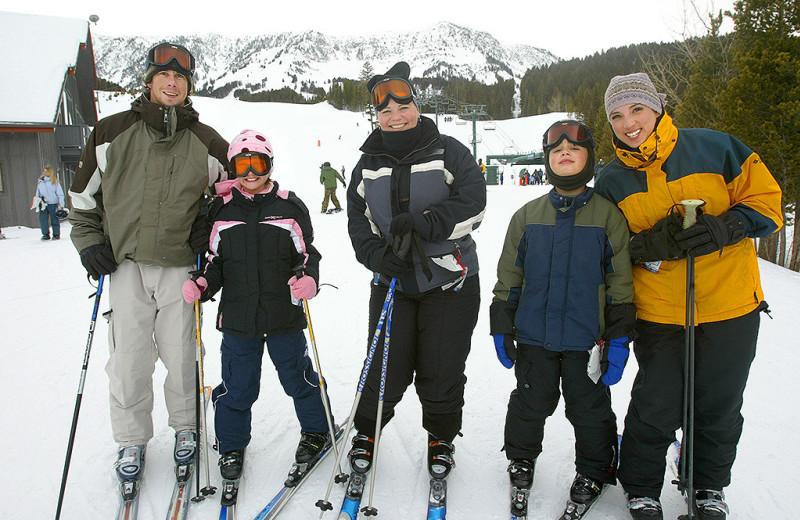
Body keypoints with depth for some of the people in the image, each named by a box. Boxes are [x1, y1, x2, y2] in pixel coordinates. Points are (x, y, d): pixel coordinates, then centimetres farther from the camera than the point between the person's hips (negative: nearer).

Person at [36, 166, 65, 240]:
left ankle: (56, 234, 13)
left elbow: (60, 193, 1)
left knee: (54, 219, 3)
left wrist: (61, 204, -4)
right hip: (43, 204, 3)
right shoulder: (40, 182, 12)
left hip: (53, 203, -3)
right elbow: (37, 194, 21)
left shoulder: (55, 181, 1)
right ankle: (45, 234, 6)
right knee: (43, 219, -4)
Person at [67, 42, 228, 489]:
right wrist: (88, 240, 7)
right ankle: (132, 441, 23)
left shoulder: (206, 142, 4)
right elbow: (84, 194, 15)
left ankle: (185, 427, 29)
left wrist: (211, 227, 5)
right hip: (126, 264, 1)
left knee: (180, 356, 6)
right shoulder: (112, 133, 5)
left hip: (181, 266, 0)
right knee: (129, 359, 3)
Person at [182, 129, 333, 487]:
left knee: (297, 376, 10)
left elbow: (306, 253, 3)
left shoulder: (289, 207, 0)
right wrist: (200, 284, -8)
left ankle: (316, 431, 33)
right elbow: (215, 261, 10)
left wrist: (307, 278, -17)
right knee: (236, 386, 9)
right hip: (237, 316, 2)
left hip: (284, 314, -1)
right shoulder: (220, 211, 5)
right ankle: (231, 445, 30)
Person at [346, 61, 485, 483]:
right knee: (385, 369, 4)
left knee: (441, 371, 5)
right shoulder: (368, 163, 9)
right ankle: (366, 432, 32)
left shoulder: (448, 152, -1)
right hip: (392, 282, 2)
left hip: (449, 280, -2)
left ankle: (441, 438, 32)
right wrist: (376, 254, -11)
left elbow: (471, 202, -11)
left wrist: (422, 224, -23)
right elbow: (358, 219, 9)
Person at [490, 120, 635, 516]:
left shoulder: (608, 216, -2)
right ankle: (521, 457, 39)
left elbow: (621, 282, -1)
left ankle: (593, 471, 35)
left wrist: (619, 338, -5)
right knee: (531, 402, 14)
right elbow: (508, 277, 8)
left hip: (586, 336, -1)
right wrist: (502, 327, 5)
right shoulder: (527, 216, 3)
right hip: (534, 335, 2)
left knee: (589, 408, 11)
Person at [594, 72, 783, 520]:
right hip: (659, 313, 0)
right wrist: (651, 244, -18)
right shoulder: (612, 180, -1)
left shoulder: (714, 147, -5)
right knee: (657, 409, 4)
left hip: (730, 306, 1)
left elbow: (766, 202, -1)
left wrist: (723, 228, -20)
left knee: (720, 407, 14)